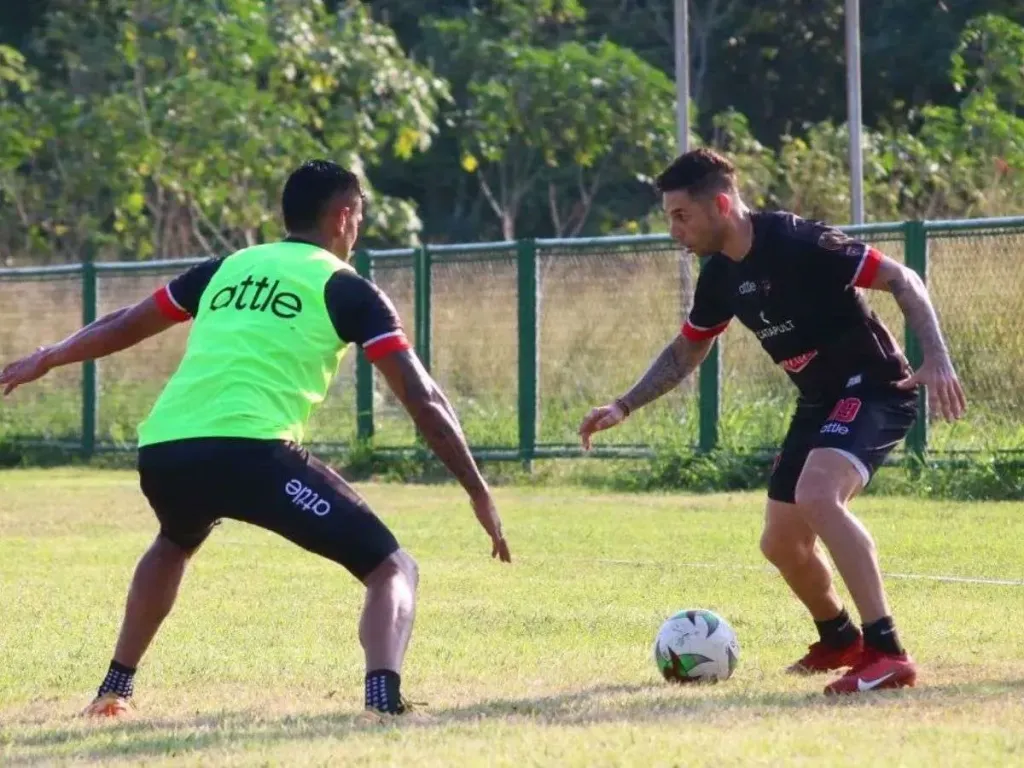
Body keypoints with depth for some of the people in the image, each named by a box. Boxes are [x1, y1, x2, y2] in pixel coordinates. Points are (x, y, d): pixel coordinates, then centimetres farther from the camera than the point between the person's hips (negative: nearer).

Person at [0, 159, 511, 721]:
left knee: (175, 544, 41)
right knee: (392, 568, 0)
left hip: (161, 449, 6)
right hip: (249, 449, -6)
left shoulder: (226, 269, 26)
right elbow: (423, 399, 5)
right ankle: (384, 698, -26)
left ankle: (115, 689, 41)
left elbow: (126, 325, 38)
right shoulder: (346, 289, 11)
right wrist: (479, 493, 10)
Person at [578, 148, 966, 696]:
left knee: (816, 494, -33)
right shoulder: (720, 277, 2)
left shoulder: (798, 242, -23)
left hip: (874, 390, -9)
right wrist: (624, 407, 10)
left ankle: (886, 653, -33)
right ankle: (838, 640, 39)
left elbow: (902, 280, -21)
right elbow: (685, 353, 19)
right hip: (820, 402, 9)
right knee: (782, 542, 11)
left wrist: (936, 359, -32)